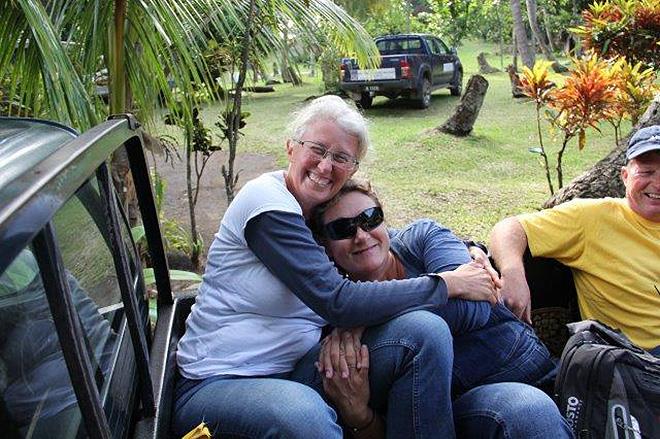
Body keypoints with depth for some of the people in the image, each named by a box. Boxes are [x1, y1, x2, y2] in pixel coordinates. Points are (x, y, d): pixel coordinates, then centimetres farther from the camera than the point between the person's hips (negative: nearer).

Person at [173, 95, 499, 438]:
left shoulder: (329, 209, 6)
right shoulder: (266, 201, -17)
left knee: (424, 330, -15)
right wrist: (451, 284, -16)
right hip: (218, 384, -6)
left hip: (297, 374, 6)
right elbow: (337, 302, -24)